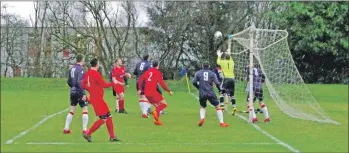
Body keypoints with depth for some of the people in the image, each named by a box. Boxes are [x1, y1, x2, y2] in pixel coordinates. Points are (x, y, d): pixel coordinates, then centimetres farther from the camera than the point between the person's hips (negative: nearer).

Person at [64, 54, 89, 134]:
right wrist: (83, 94, -22)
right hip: (79, 92, -7)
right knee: (85, 109, 1)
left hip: (72, 92, 7)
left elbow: (68, 81, 14)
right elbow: (80, 82, -22)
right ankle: (84, 129, -2)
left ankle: (66, 128, 14)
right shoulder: (80, 69, -15)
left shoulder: (71, 68, 7)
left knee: (71, 110, 14)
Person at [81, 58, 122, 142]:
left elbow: (83, 85, 12)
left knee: (108, 116, 12)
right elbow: (104, 85, -18)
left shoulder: (88, 73, 8)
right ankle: (88, 134, -2)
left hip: (93, 97, 10)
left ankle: (112, 136, 16)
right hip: (97, 99, -10)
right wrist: (114, 83, -4)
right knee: (103, 119, -6)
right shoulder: (96, 74, -19)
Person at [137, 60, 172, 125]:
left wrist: (139, 89, 8)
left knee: (157, 106, 19)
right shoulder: (158, 72, -2)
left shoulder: (148, 71, 16)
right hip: (153, 92, -7)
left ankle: (157, 120, 6)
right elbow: (162, 83, -8)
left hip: (146, 93, 7)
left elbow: (140, 79, 8)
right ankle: (156, 112, -28)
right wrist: (169, 91, 1)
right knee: (164, 104, -1)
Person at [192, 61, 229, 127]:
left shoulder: (198, 73, 8)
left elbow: (194, 83, 6)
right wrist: (220, 89, 16)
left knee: (203, 107, 23)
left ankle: (202, 118, -3)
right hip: (211, 93, -2)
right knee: (217, 106, 8)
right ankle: (221, 122, 2)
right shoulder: (212, 73, 5)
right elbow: (217, 83, -2)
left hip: (202, 94, 2)